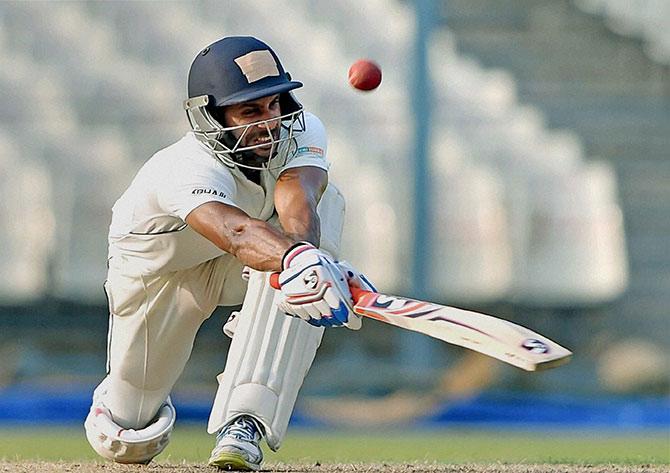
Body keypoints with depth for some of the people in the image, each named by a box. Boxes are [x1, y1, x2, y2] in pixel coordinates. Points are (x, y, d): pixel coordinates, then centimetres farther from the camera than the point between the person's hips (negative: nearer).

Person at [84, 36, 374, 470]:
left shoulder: (302, 133, -27)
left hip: (241, 269, 3)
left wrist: (312, 257, -71)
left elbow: (296, 208, -48)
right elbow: (238, 233, -64)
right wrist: (297, 260, -85)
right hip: (158, 271, -3)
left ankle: (244, 423, -32)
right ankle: (122, 397, 46)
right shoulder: (186, 171, -42)